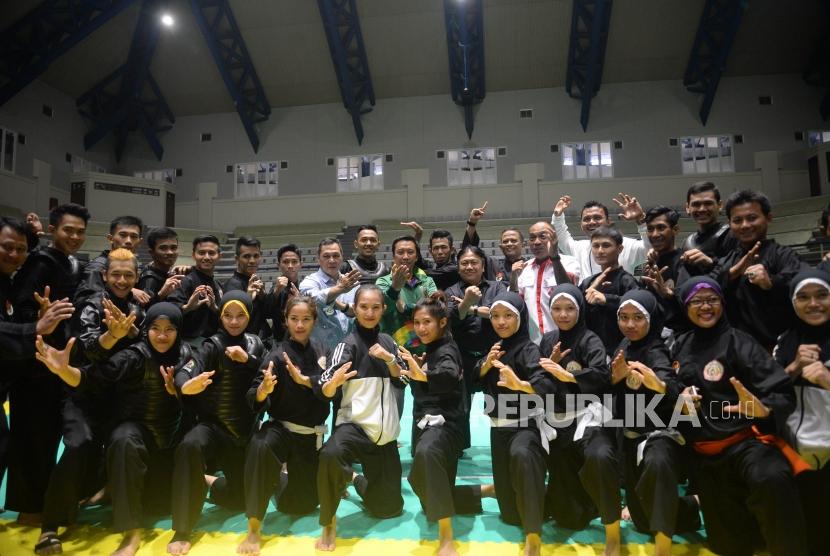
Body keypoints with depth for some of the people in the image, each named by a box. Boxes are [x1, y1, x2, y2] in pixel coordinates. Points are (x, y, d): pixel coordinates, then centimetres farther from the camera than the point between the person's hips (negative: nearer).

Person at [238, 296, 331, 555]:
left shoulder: (318, 354, 2)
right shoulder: (278, 355, -12)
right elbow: (255, 401, -18)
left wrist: (305, 380, -17)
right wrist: (262, 391, -42)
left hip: (311, 434, 4)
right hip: (281, 428, -4)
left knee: (300, 506, 7)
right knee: (260, 447, -40)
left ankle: (294, 474, 43)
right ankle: (254, 530, -28)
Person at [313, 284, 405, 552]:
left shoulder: (387, 341, 7)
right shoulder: (348, 344, -8)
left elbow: (402, 381, 7)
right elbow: (325, 393, -19)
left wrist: (389, 359, -11)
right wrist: (333, 382, -43)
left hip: (385, 431, 5)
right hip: (354, 424, -5)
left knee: (389, 508, 10)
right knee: (330, 455, -41)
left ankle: (357, 479, 41)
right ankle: (329, 522, -15)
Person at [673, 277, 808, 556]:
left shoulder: (739, 341, -9)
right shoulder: (680, 346, 6)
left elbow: (783, 394, -16)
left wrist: (764, 409, -38)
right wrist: (680, 400, -6)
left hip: (745, 439, -4)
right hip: (705, 450, 4)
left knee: (772, 480, -39)